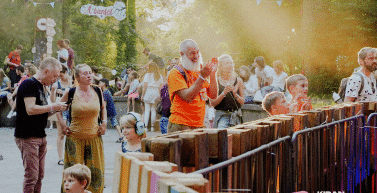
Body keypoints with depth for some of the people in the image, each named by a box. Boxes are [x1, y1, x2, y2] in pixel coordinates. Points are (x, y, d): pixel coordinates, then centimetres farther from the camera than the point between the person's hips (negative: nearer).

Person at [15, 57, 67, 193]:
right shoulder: (29, 84, -12)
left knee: (40, 176, 11)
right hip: (27, 137, -10)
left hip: (40, 136, 10)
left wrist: (55, 110, 7)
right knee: (31, 176, -9)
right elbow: (30, 109, -23)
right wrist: (52, 107, -14)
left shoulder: (40, 86, 19)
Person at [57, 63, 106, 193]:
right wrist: (63, 125, 2)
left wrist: (104, 123, 9)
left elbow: (103, 107, 22)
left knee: (95, 171, 4)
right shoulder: (70, 93, -5)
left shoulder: (98, 91, 3)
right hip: (75, 138, -2)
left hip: (94, 137, 2)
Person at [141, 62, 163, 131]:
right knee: (153, 110, 6)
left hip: (148, 92, -3)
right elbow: (161, 87, 6)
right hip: (156, 92, 3)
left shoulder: (147, 75, 0)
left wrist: (142, 95, 2)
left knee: (147, 110, -2)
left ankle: (145, 126, -10)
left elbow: (145, 86, -3)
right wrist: (160, 95, 13)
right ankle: (152, 127, 6)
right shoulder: (160, 76, 9)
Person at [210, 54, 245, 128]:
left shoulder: (238, 81, 7)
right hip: (221, 115, -3)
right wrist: (224, 93, -17)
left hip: (236, 116, 3)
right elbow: (212, 103, -5)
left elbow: (242, 102, 7)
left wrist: (235, 94, -12)